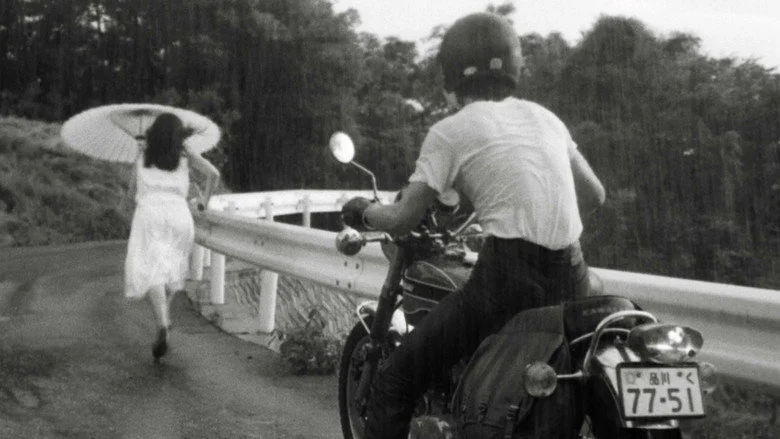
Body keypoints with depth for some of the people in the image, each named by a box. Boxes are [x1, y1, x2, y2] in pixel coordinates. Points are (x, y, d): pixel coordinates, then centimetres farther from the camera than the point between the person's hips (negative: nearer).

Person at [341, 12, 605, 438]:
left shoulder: (450, 131, 1)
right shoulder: (545, 118, 17)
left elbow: (404, 219, -1)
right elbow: (594, 195, 23)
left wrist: (364, 211, 19)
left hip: (507, 275, -6)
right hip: (570, 276, 7)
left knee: (394, 383, 2)